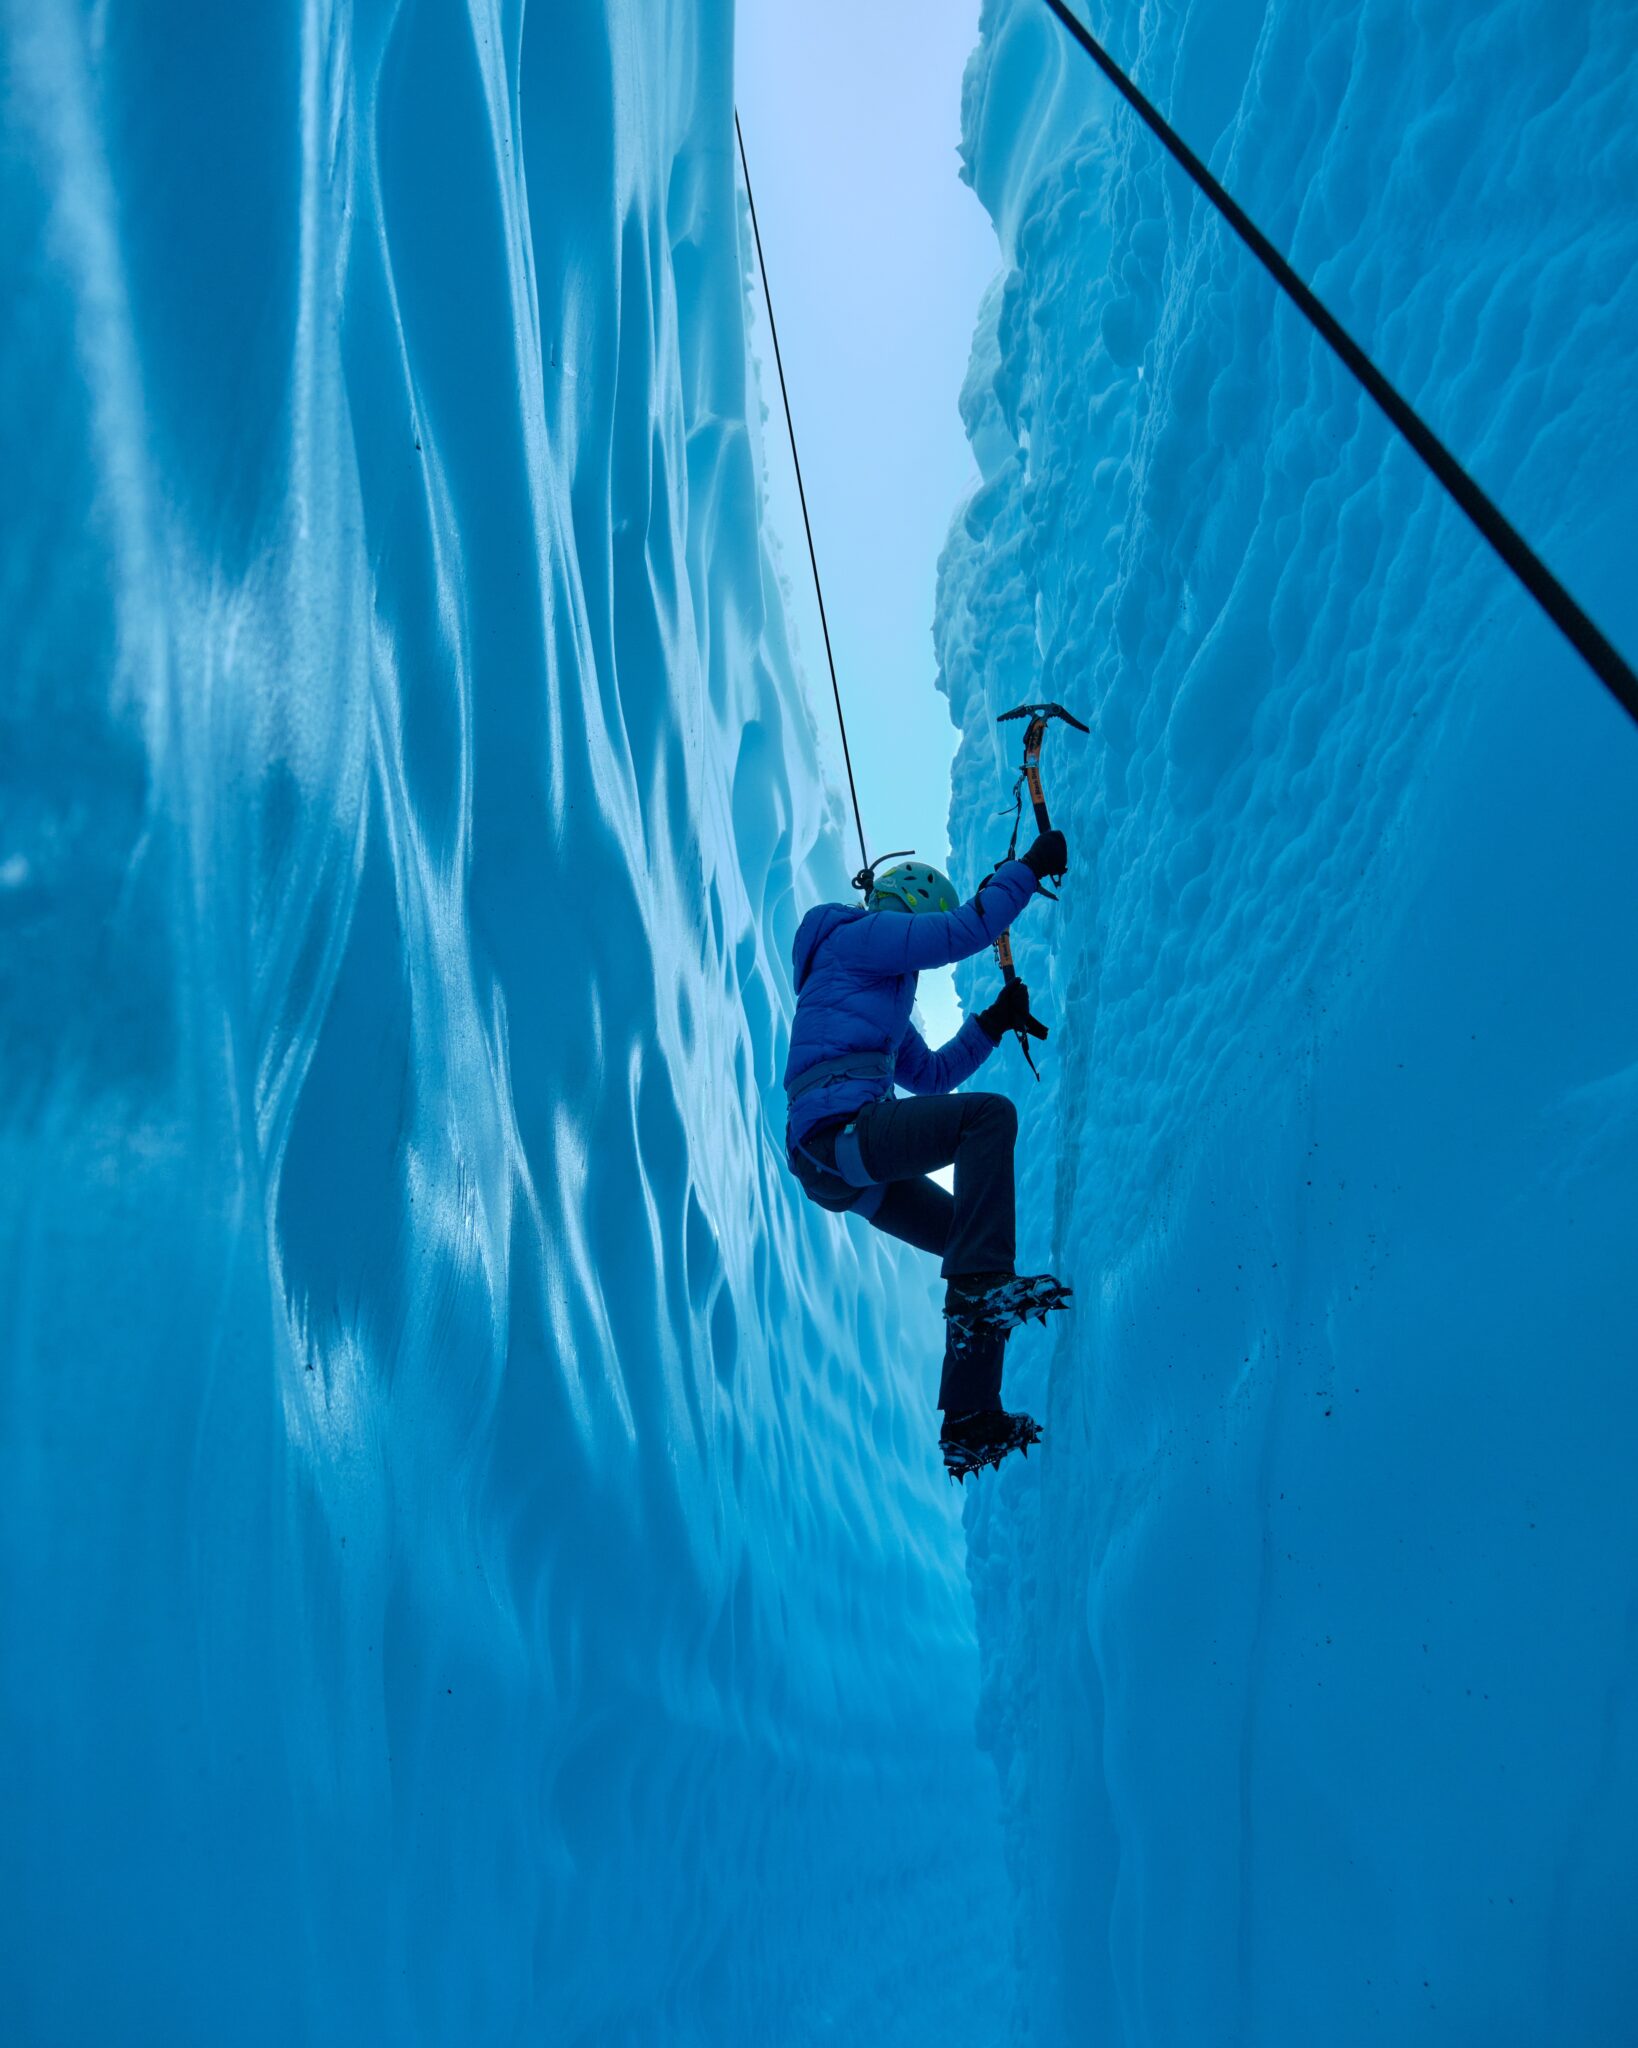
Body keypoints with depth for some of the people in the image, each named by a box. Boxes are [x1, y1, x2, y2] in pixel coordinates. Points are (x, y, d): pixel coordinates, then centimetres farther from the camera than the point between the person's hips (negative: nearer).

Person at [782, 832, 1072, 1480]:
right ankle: (979, 1281, -31)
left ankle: (970, 1421, 7)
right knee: (989, 1114, -24)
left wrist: (993, 1022, 30)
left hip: (842, 1165, 10)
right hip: (837, 1127, -10)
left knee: (977, 1254, 7)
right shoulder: (857, 934, 7)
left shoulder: (881, 989, 35)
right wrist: (1031, 866, 3)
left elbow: (931, 1074, 37)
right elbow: (967, 930, -6)